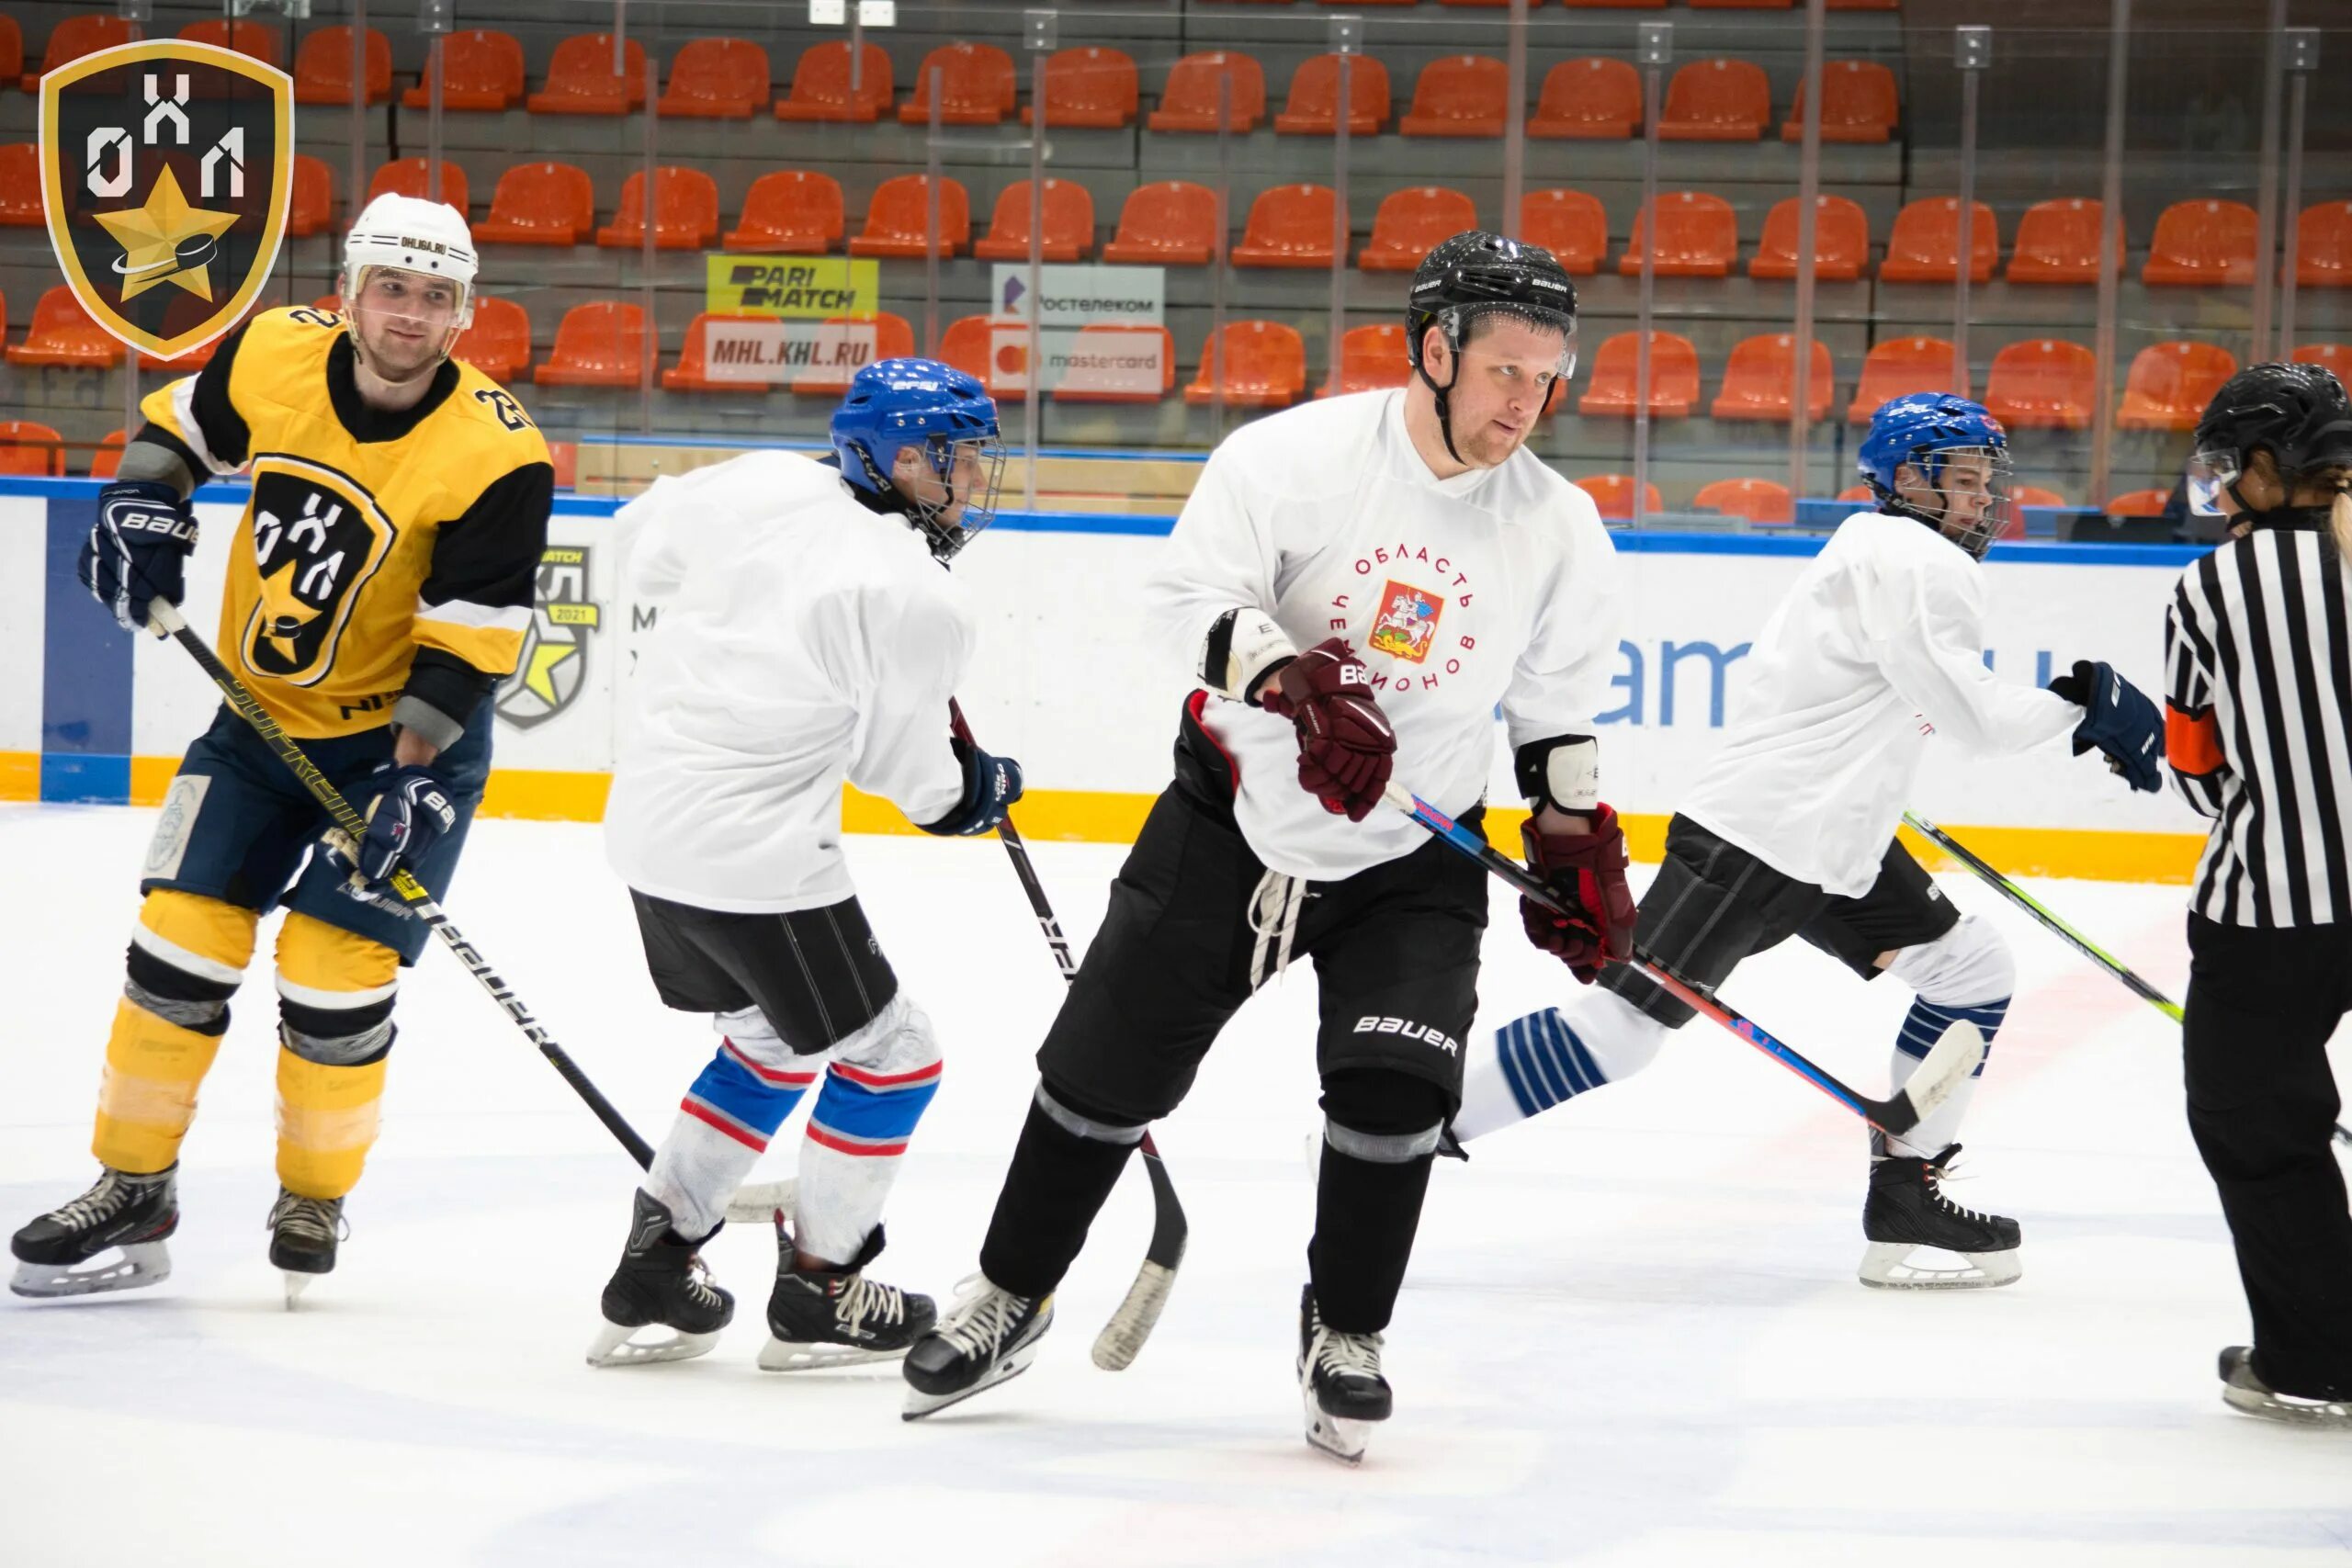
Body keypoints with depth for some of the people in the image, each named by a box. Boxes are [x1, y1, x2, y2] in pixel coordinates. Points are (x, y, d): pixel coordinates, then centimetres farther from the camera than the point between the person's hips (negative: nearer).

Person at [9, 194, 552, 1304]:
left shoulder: (494, 455, -22)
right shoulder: (273, 357, -9)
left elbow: (472, 638, -22)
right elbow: (185, 421, 13)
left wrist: (411, 780, -27)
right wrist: (142, 502, -6)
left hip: (403, 733, -4)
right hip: (260, 715, 4)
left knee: (337, 971, -9)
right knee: (179, 942, -2)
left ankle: (313, 1203, 14)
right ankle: (131, 1195, 12)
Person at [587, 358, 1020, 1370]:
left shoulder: (766, 485, 2)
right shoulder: (916, 599, -16)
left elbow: (648, 538, 20)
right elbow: (906, 768, -8)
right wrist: (975, 791, 14)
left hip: (650, 823, 9)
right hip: (756, 860, -9)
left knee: (770, 1043, 27)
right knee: (888, 1056, 8)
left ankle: (653, 1270, 26)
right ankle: (818, 1298, 17)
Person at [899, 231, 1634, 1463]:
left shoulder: (1561, 531, -6)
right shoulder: (1295, 456, -17)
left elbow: (1556, 704, 8)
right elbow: (1190, 598, -18)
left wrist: (1579, 847, 5)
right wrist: (1297, 684, -33)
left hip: (1409, 859, 1)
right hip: (1235, 814, -1)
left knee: (1393, 1086, -17)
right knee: (1105, 1071, 6)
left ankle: (1343, 1335, 6)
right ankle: (1012, 1298, 27)